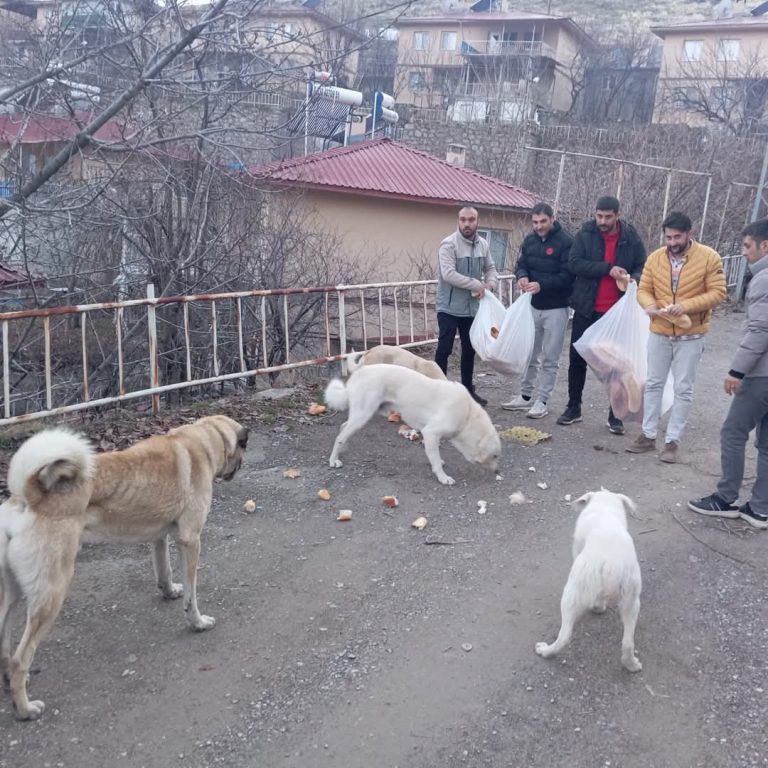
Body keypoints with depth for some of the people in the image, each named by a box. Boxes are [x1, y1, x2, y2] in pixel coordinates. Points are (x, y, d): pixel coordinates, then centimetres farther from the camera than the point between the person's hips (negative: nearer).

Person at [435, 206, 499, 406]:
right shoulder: (449, 244, -15)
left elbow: (491, 269, 15)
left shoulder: (483, 245, 6)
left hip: (471, 307, 7)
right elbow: (448, 274, -25)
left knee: (469, 349, 14)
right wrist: (476, 285, -21)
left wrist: (488, 284, -7)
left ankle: (468, 389, 26)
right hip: (449, 307, -6)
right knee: (444, 349, -4)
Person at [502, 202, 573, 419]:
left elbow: (567, 275, -18)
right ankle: (526, 396, 25)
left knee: (549, 358, 1)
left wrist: (542, 285, -30)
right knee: (529, 354, 14)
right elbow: (521, 265, 9)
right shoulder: (529, 240, 6)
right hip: (533, 306, 6)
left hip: (556, 308, -6)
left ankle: (541, 401, 7)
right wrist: (522, 277, -15)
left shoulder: (565, 242, -13)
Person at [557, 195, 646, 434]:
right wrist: (608, 269, -22)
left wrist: (634, 279, -18)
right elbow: (574, 263, -14)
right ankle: (573, 407, 22)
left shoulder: (631, 238, -1)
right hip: (586, 308, 1)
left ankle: (616, 414, 14)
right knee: (577, 358, 7)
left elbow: (642, 268, 6)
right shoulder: (585, 234, -3)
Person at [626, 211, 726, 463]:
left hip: (691, 336, -3)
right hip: (659, 333, 3)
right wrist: (650, 306, -21)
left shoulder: (709, 258, -10)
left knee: (683, 389, 3)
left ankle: (672, 441, 11)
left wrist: (685, 306, -25)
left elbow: (717, 293, -13)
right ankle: (648, 435, 20)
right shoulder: (655, 258, -1)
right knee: (653, 384, 10)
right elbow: (643, 290, 2)